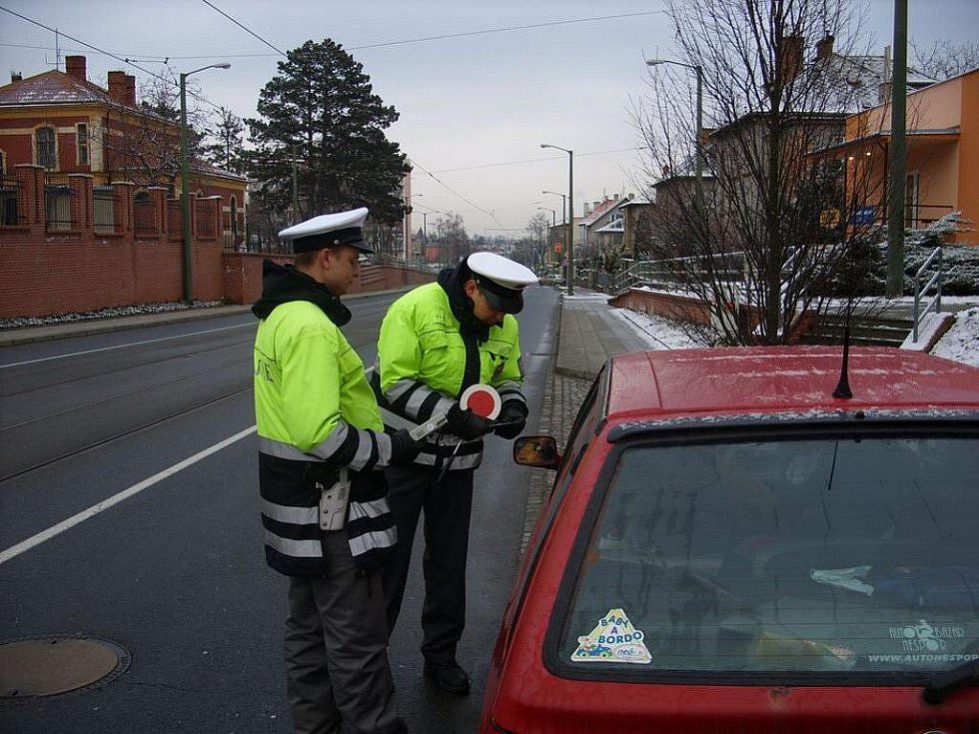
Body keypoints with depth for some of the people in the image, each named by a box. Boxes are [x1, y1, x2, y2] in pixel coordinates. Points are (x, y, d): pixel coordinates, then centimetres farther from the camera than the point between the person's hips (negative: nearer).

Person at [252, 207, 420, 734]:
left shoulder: (279, 316, 10)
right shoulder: (311, 326, -23)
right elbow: (320, 434, -30)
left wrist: (372, 425, 10)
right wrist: (389, 449, -17)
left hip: (298, 508, 11)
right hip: (328, 510, -11)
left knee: (310, 624, 21)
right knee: (357, 636, 1)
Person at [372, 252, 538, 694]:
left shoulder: (504, 327, -1)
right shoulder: (416, 308, -19)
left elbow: (509, 378, 13)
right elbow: (395, 382, -21)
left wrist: (513, 407, -10)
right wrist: (451, 414, -30)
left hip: (457, 461, 5)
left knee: (449, 561, 15)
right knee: (388, 557, 4)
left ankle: (440, 655, 31)